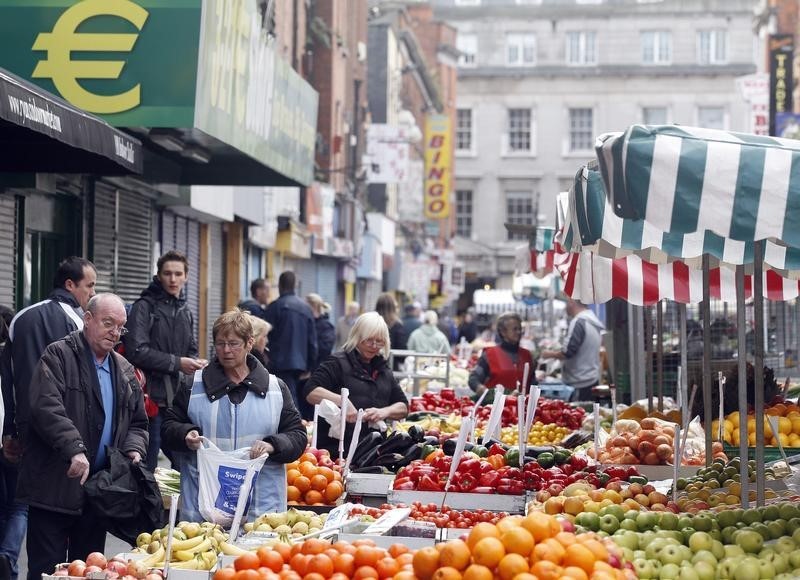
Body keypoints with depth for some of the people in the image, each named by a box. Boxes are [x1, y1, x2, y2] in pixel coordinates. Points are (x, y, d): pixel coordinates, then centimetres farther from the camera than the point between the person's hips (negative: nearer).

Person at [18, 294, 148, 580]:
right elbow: (46, 407, -19)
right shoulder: (58, 356, -5)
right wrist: (74, 450, -29)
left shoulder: (124, 371, 17)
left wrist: (134, 449, -1)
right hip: (54, 489, -6)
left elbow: (137, 422, 21)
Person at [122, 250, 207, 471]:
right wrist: (177, 363, -14)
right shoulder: (145, 307, -7)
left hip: (179, 397, 7)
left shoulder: (185, 311, 18)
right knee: (147, 467, -3)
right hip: (154, 397, -7)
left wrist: (196, 363, 1)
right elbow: (136, 351, -17)